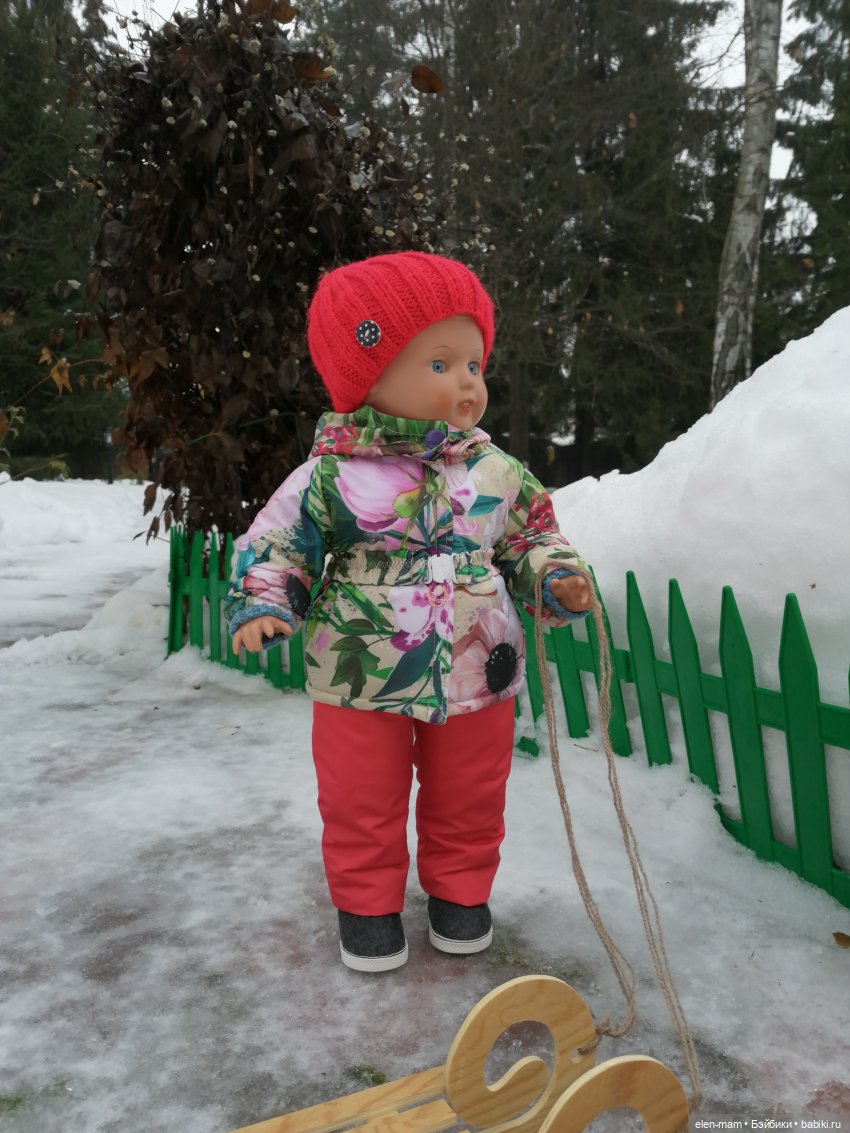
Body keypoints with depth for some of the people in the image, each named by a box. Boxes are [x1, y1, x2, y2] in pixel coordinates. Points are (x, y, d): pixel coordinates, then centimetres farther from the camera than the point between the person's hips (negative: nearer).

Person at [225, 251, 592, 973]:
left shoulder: (498, 474, 0)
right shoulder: (332, 476, -10)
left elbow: (532, 536, 12)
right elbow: (277, 544, -2)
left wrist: (557, 578, -6)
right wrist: (262, 604, -17)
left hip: (478, 674, 3)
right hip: (362, 677, -2)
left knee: (470, 799, 18)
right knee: (362, 804, 13)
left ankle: (460, 891, 43)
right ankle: (368, 903, 36)